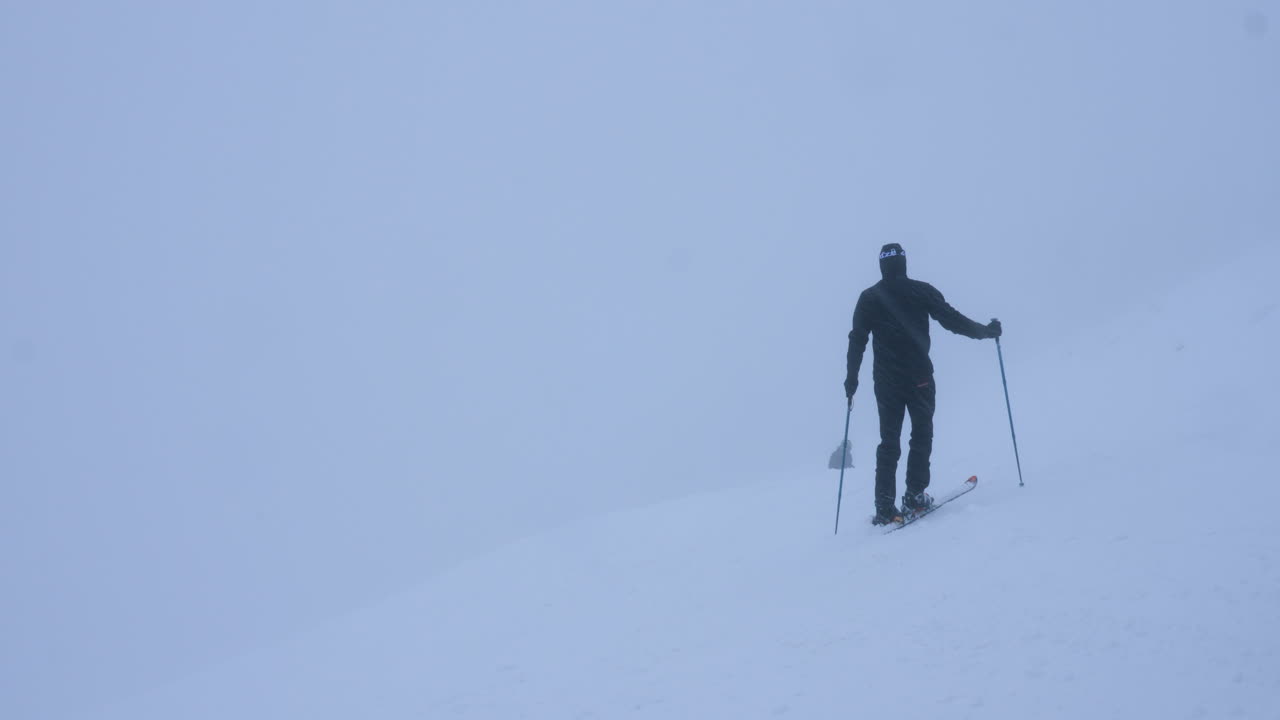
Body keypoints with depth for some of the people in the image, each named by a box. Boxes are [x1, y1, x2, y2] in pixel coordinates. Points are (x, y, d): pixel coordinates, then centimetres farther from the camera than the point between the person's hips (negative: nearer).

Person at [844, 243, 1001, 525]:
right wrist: (986, 331, 12)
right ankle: (914, 496, 4)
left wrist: (851, 377, 9)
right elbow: (952, 320, -2)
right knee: (921, 436, 12)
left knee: (889, 442, 7)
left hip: (886, 380, 2)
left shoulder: (868, 298, 3)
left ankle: (885, 507, -1)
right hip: (919, 377, -2)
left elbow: (857, 340, 2)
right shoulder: (921, 291, -3)